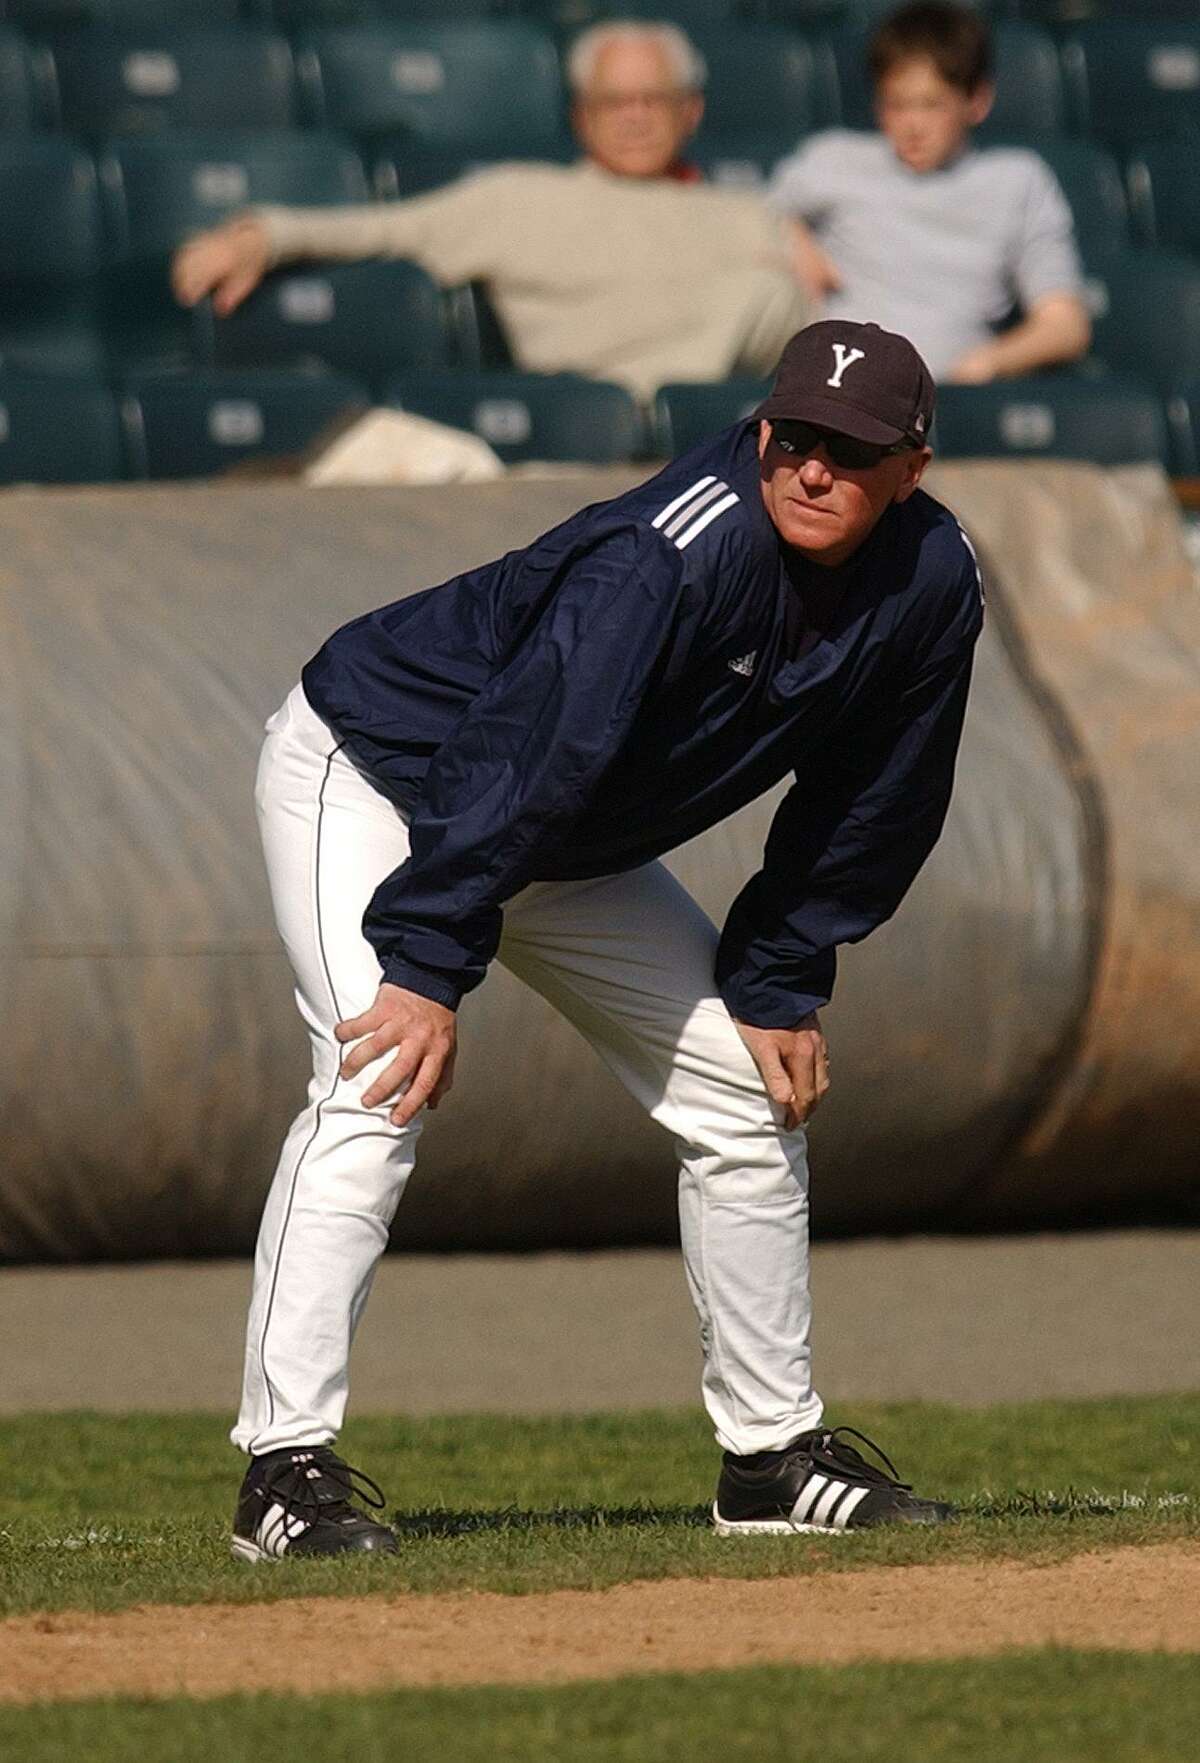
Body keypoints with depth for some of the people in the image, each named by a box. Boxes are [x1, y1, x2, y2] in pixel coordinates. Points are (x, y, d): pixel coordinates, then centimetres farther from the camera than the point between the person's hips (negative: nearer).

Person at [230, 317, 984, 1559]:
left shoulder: (929, 585, -13)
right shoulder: (674, 555, -36)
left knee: (749, 1097, 8)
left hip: (570, 850, 8)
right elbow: (524, 754, -41)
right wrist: (429, 964, -46)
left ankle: (774, 1454, 19)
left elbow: (870, 805, 1)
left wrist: (779, 987, 0)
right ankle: (287, 1467, -28)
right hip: (375, 779, -8)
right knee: (375, 1092, -26)